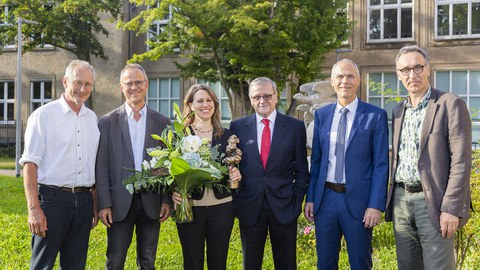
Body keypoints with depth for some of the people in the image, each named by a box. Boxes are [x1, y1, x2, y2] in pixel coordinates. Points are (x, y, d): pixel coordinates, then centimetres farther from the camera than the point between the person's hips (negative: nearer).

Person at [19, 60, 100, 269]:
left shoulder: (92, 118, 12)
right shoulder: (44, 115, -4)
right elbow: (30, 163, -9)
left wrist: (95, 204, 14)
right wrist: (33, 208, -16)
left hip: (83, 200, 5)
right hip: (52, 198, -5)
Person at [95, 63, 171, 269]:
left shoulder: (162, 122, 6)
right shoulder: (108, 122, 1)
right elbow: (101, 167, -1)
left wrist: (167, 200, -1)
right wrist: (104, 204, -7)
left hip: (151, 202, 2)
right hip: (120, 202, -1)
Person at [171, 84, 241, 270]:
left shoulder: (227, 135, 7)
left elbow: (235, 169, 11)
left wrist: (236, 175, -10)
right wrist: (173, 192, -16)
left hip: (221, 207, 2)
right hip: (189, 207, -2)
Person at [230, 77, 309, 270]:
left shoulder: (295, 127, 2)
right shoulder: (238, 127, 3)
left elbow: (301, 169, 4)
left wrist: (297, 199, -2)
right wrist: (235, 198, -4)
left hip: (284, 207, 0)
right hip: (249, 207, 1)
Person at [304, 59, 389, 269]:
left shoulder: (375, 116, -4)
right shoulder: (321, 115, 7)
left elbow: (381, 164, -6)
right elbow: (316, 160, 10)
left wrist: (376, 205, -11)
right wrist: (310, 198, 6)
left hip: (358, 200, -3)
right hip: (325, 198, 3)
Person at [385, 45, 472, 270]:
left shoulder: (450, 104, -6)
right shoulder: (398, 110, 14)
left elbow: (461, 161, -12)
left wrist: (451, 208, -18)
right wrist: (391, 200, 14)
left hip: (433, 203, -6)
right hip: (401, 200, 6)